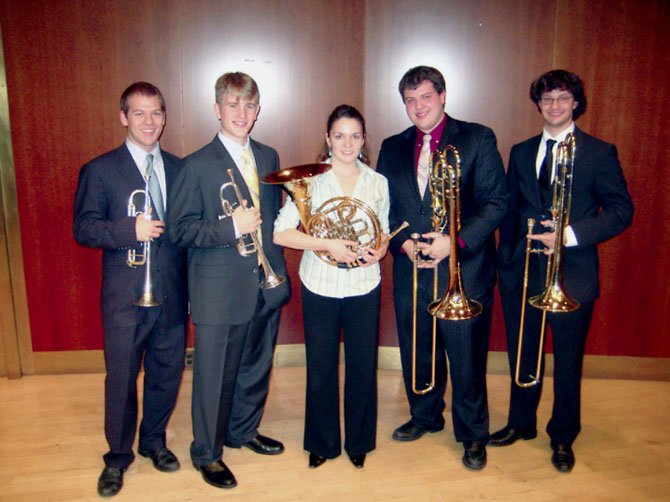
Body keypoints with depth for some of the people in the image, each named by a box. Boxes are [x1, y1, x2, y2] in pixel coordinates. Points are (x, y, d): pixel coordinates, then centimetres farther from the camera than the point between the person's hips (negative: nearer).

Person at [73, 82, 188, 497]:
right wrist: (130, 229, -24)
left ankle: (154, 439, 39)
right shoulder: (100, 170, -2)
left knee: (167, 373, 15)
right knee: (121, 378, 8)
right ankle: (118, 455, 30)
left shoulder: (179, 168, 8)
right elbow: (83, 228, -7)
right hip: (125, 295, -3)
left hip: (172, 293, 3)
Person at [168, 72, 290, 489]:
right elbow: (180, 229, -11)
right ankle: (207, 453, 28)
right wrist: (230, 227, -25)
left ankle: (244, 431, 43)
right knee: (215, 376, 7)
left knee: (257, 367, 20)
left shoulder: (269, 158, 8)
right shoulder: (198, 165, -9)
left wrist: (277, 264, 8)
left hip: (266, 283, 6)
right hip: (221, 290, -5)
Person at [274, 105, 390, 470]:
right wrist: (327, 244, -21)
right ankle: (322, 442, 30)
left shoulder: (377, 183, 4)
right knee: (320, 367, 10)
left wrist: (378, 251, -10)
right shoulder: (310, 179, -5)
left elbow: (385, 232, 12)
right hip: (319, 287, -1)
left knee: (363, 367, 10)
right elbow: (280, 233, -11)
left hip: (364, 288, 2)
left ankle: (359, 441, 31)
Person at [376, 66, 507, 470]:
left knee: (467, 358, 5)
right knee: (417, 352, 16)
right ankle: (425, 416, 40)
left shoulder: (478, 138, -2)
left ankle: (473, 434, 27)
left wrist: (455, 240, -18)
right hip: (411, 270, 4)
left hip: (464, 269, -4)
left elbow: (496, 202, -7)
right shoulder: (393, 148, 10)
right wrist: (403, 243, -8)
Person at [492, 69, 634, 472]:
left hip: (572, 274, -3)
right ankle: (521, 423, 36)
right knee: (522, 353, 15)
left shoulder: (600, 152, -2)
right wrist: (506, 257, 6)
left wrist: (570, 234, -20)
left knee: (568, 360, 9)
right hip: (522, 272, 4)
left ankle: (563, 437, 29)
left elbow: (621, 211, -7)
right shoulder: (521, 152, 10)